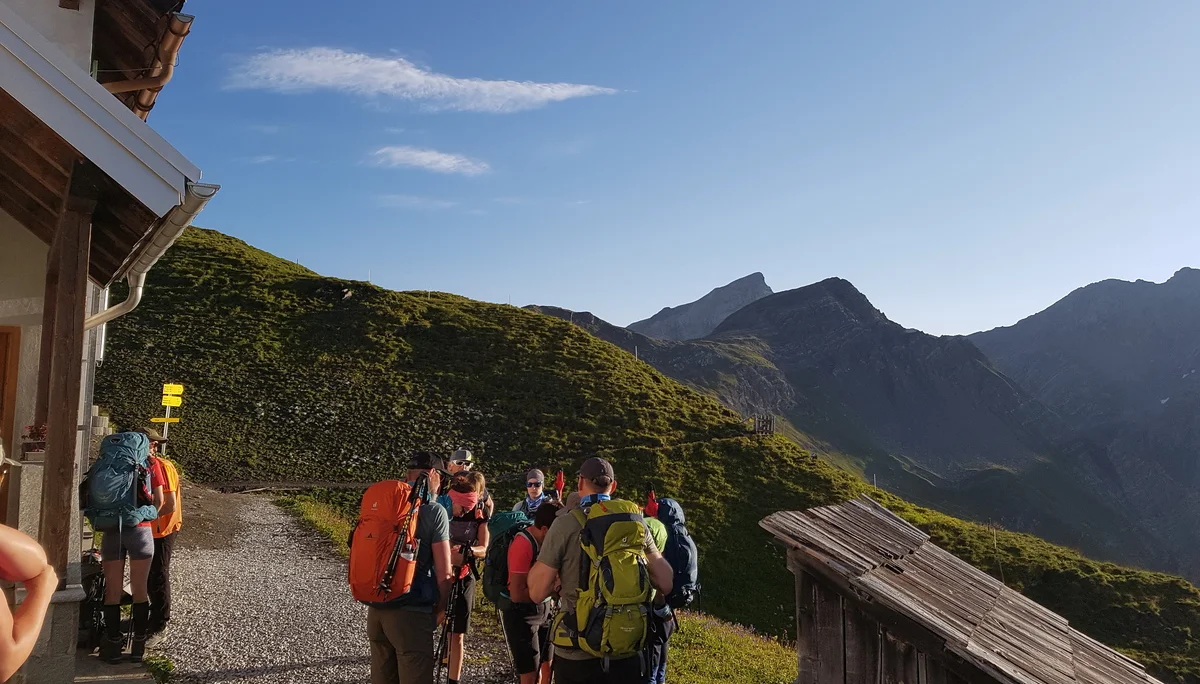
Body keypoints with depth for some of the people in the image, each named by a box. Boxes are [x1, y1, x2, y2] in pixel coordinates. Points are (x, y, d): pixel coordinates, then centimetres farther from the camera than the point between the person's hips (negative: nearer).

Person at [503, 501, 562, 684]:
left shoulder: (546, 539, -1)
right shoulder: (523, 545, -25)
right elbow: (517, 594, -27)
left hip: (544, 608, 8)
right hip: (521, 612, -8)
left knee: (547, 666, 16)